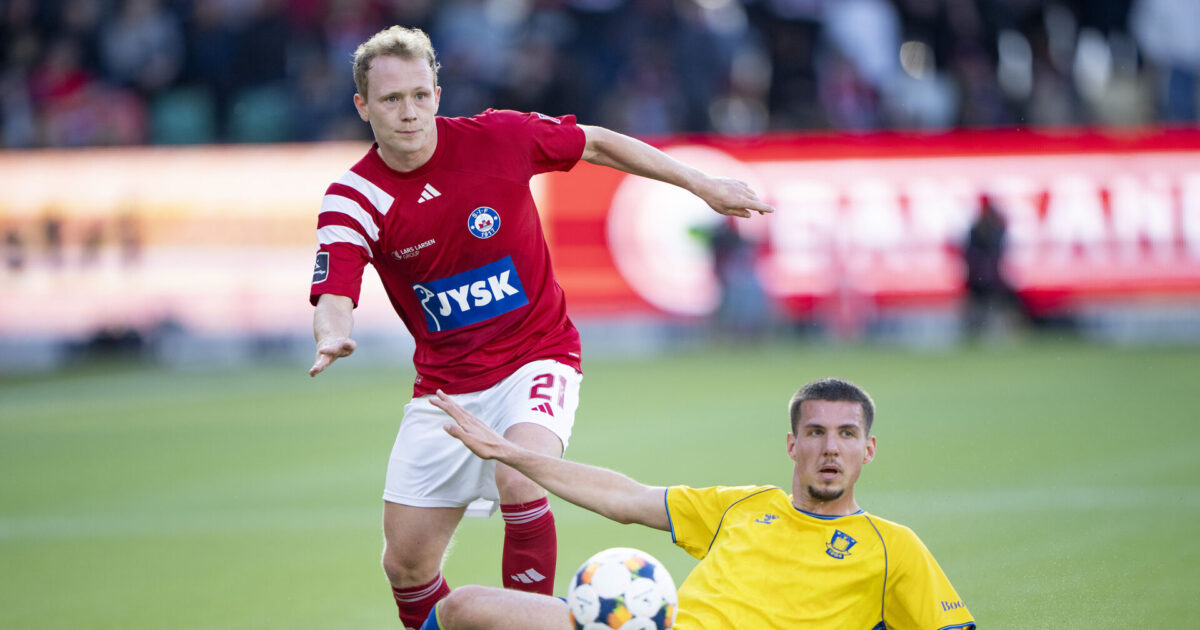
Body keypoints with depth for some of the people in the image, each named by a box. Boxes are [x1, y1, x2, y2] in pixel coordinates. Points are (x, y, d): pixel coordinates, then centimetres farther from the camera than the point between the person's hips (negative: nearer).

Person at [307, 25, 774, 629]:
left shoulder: (496, 136, -12)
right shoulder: (352, 199, -11)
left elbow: (597, 143, 4)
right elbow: (334, 298, -21)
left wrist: (702, 184, 7)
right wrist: (332, 337, -46)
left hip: (536, 358, -3)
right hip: (444, 385, 3)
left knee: (519, 479, -32)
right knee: (405, 562, 3)